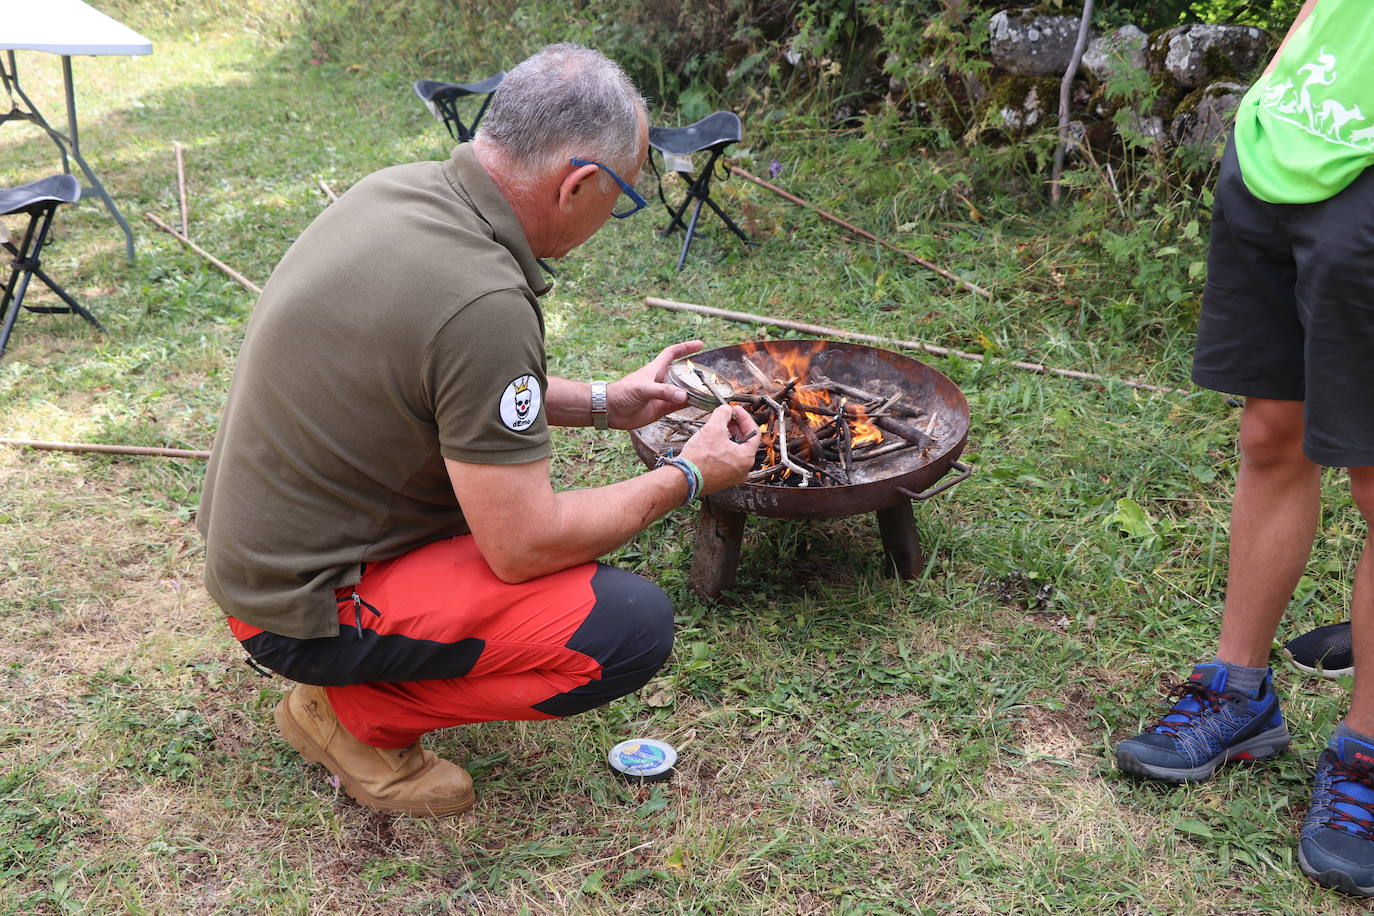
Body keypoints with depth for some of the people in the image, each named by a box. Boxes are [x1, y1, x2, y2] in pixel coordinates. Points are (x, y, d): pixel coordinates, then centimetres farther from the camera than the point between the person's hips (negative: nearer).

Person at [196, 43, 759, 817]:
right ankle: (357, 713, 1)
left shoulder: (400, 189, -2)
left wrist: (602, 403, 11)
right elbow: (525, 547, -22)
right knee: (633, 627, -15)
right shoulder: (485, 302, -30)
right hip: (306, 609, -9)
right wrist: (686, 479, -9)